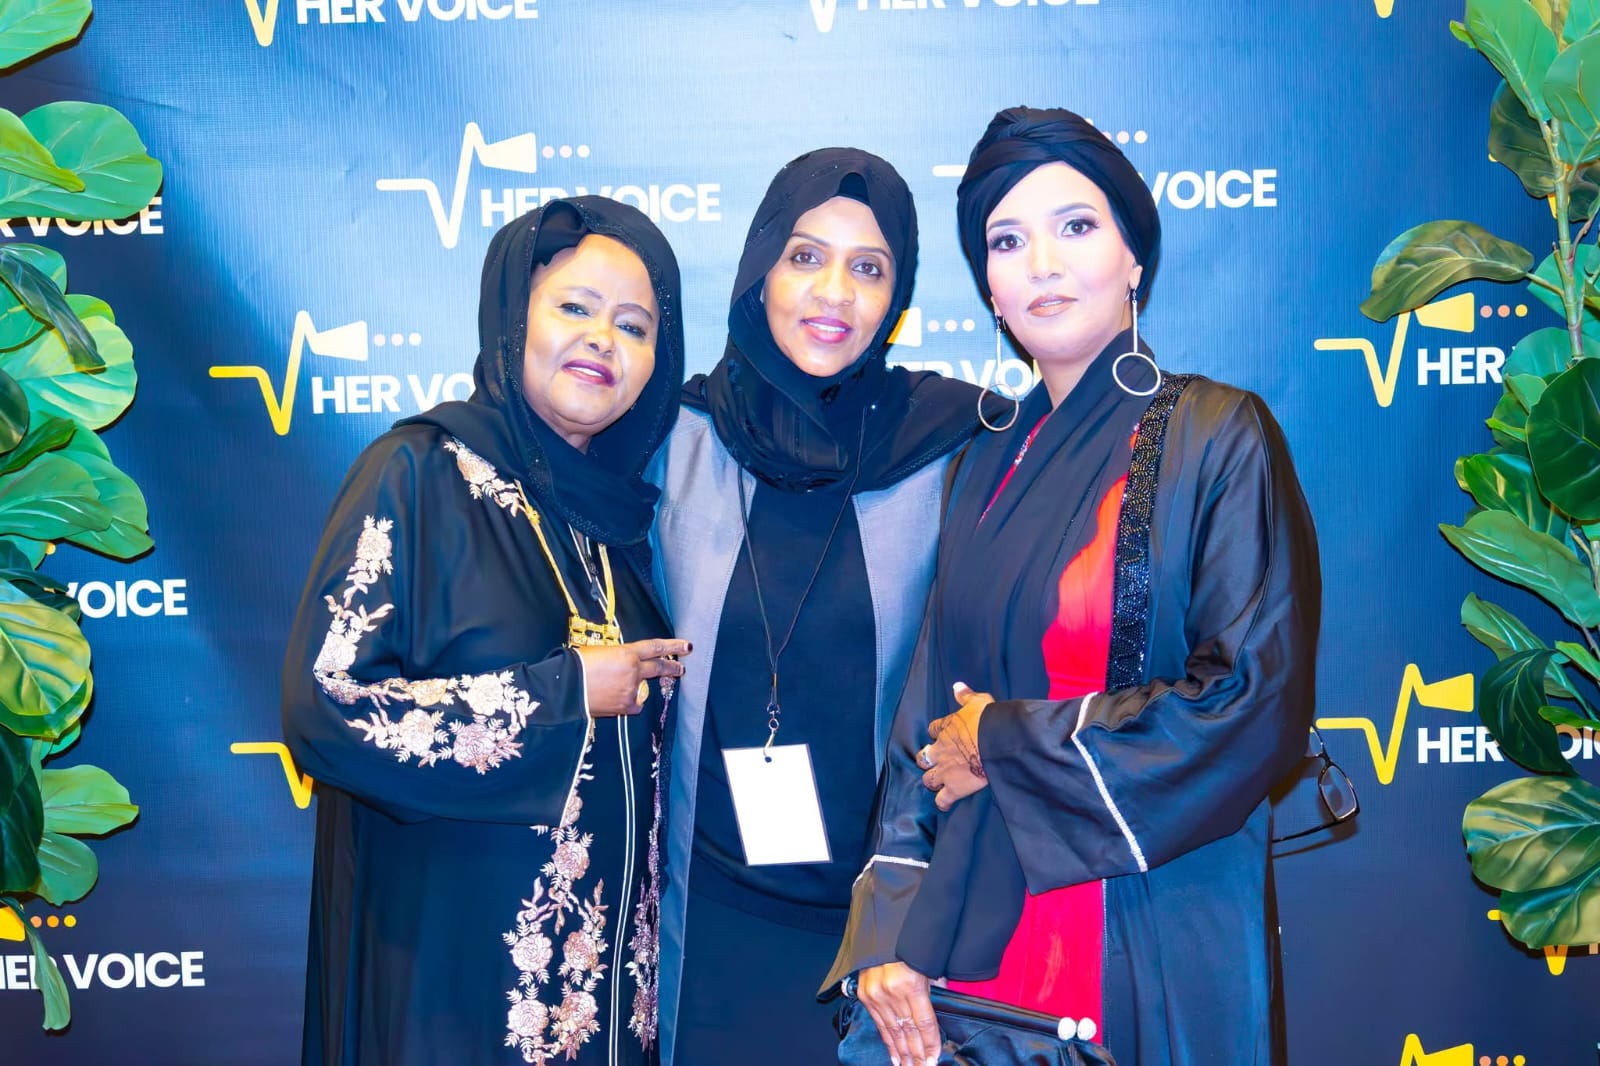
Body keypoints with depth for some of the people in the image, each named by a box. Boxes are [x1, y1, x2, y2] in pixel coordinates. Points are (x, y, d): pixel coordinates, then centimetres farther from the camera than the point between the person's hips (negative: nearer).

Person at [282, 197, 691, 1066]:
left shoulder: (621, 511, 8)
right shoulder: (420, 473, -10)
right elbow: (323, 707, -19)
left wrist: (661, 678, -2)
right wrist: (565, 694, -15)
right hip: (450, 954, -6)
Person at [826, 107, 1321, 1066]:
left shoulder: (1219, 437, -8)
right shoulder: (994, 465, 8)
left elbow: (1255, 712, -16)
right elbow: (931, 708, 6)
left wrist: (1006, 740, -8)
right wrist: (888, 933, -5)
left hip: (1152, 947, -4)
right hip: (975, 937, 5)